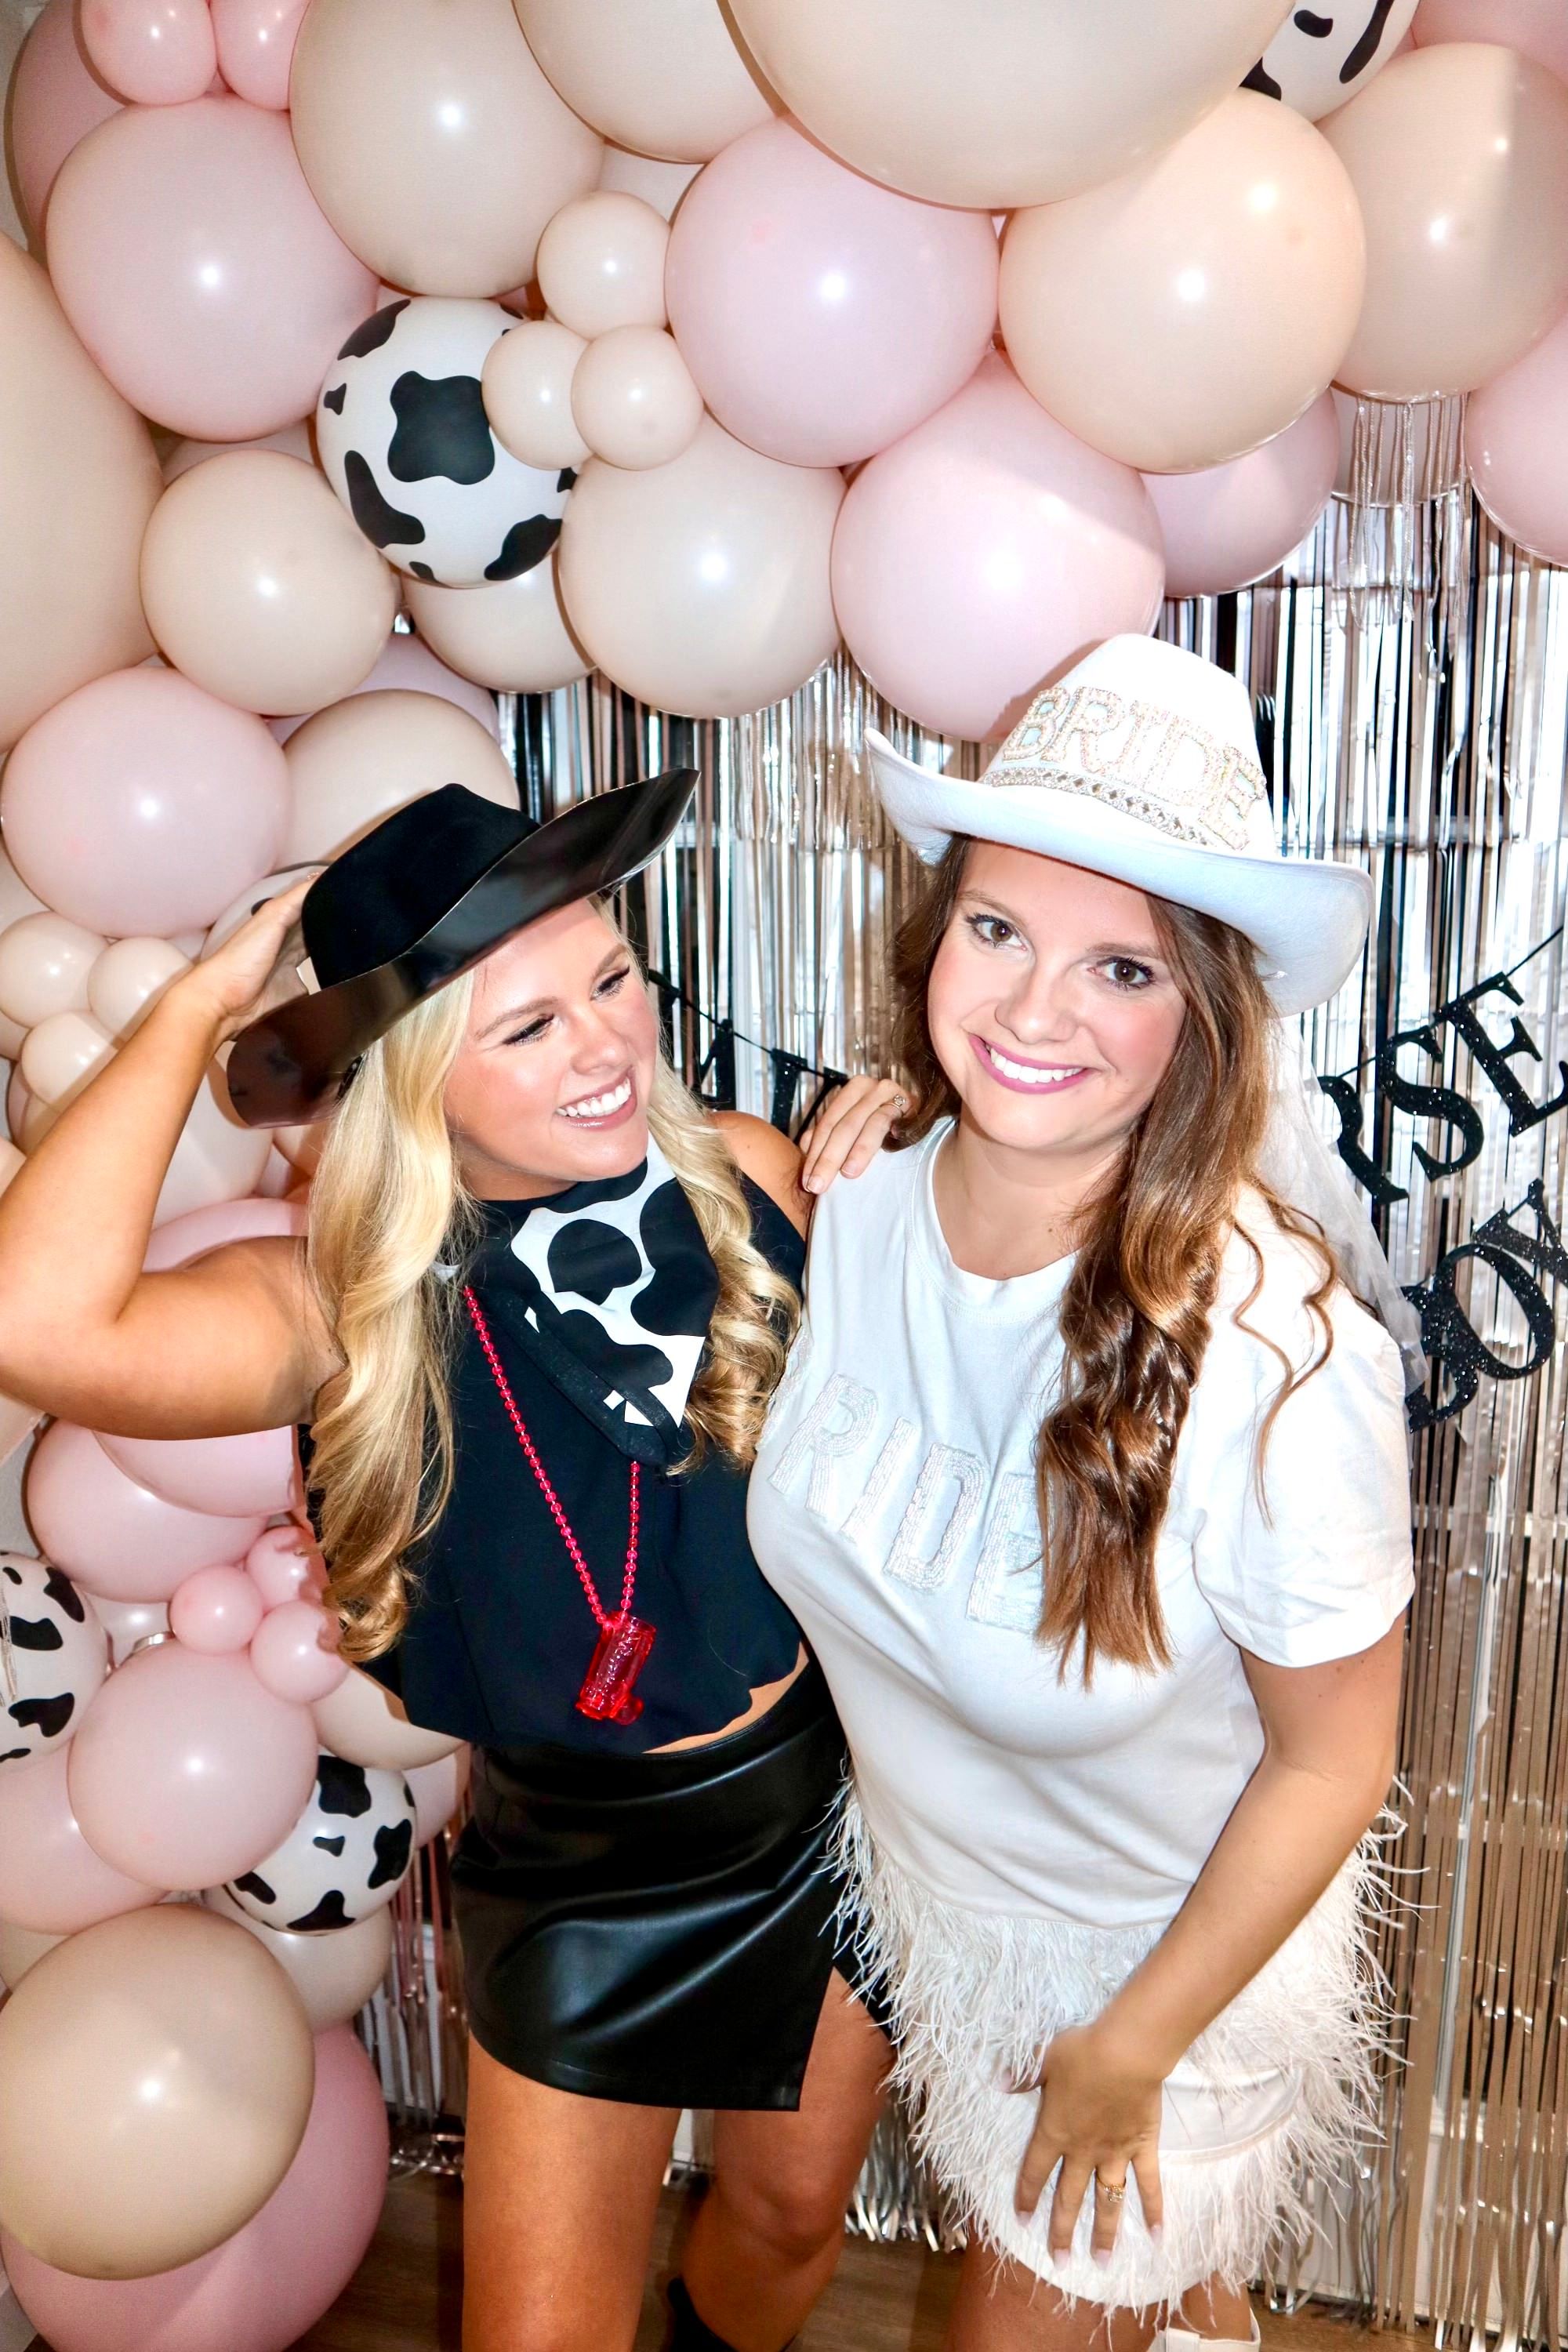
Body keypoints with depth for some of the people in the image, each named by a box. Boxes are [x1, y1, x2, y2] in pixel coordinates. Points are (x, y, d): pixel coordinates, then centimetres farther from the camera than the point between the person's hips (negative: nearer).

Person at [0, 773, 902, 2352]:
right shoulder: (356, 1311, -24)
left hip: (832, 1797, 3)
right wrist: (200, 1006, -32)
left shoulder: (747, 1180, -16)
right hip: (577, 1867, -3)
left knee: (792, 2215, 27)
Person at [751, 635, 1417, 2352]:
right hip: (925, 1882, 5)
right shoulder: (851, 1210, -20)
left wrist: (1130, 2045, -11)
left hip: (1176, 1943, -4)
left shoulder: (1280, 1359, -34)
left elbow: (1331, 1760, -20)